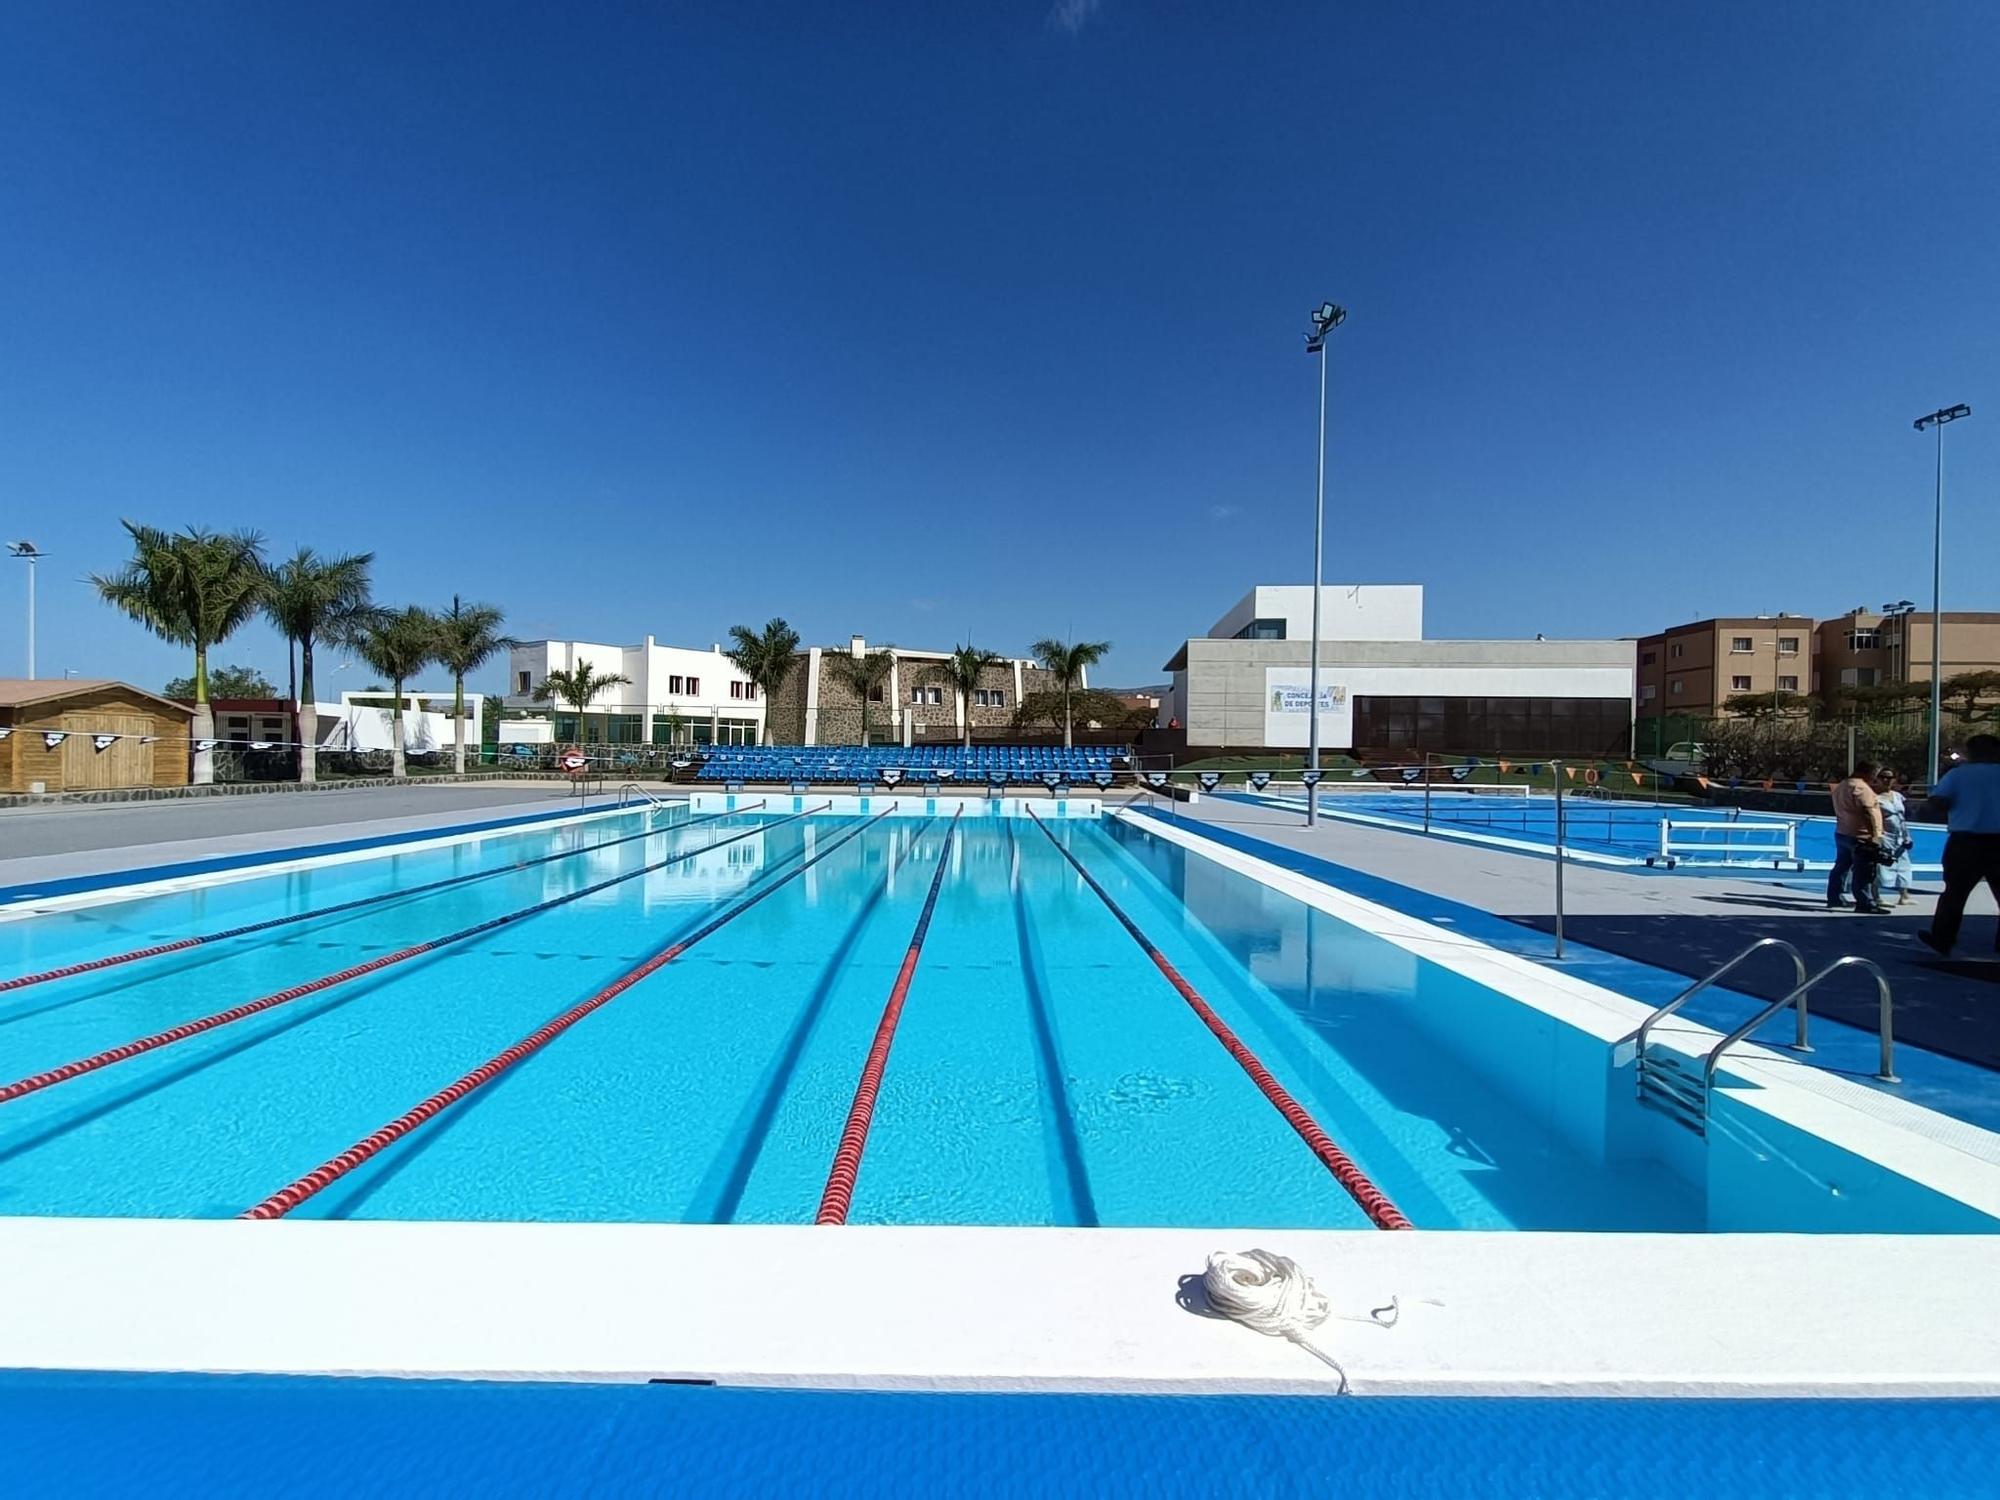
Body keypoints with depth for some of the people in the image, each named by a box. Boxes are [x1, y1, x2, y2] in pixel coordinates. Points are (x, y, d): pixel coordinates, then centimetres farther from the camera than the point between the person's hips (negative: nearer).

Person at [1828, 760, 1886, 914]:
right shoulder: (1862, 788, -16)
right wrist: (1876, 836, -20)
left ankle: (1835, 898, 21)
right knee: (1863, 872, -7)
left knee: (1842, 867, 15)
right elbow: (1870, 813, -20)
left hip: (1842, 833, 9)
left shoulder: (1841, 786, 14)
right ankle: (1866, 904, -6)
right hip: (1860, 837, -9)